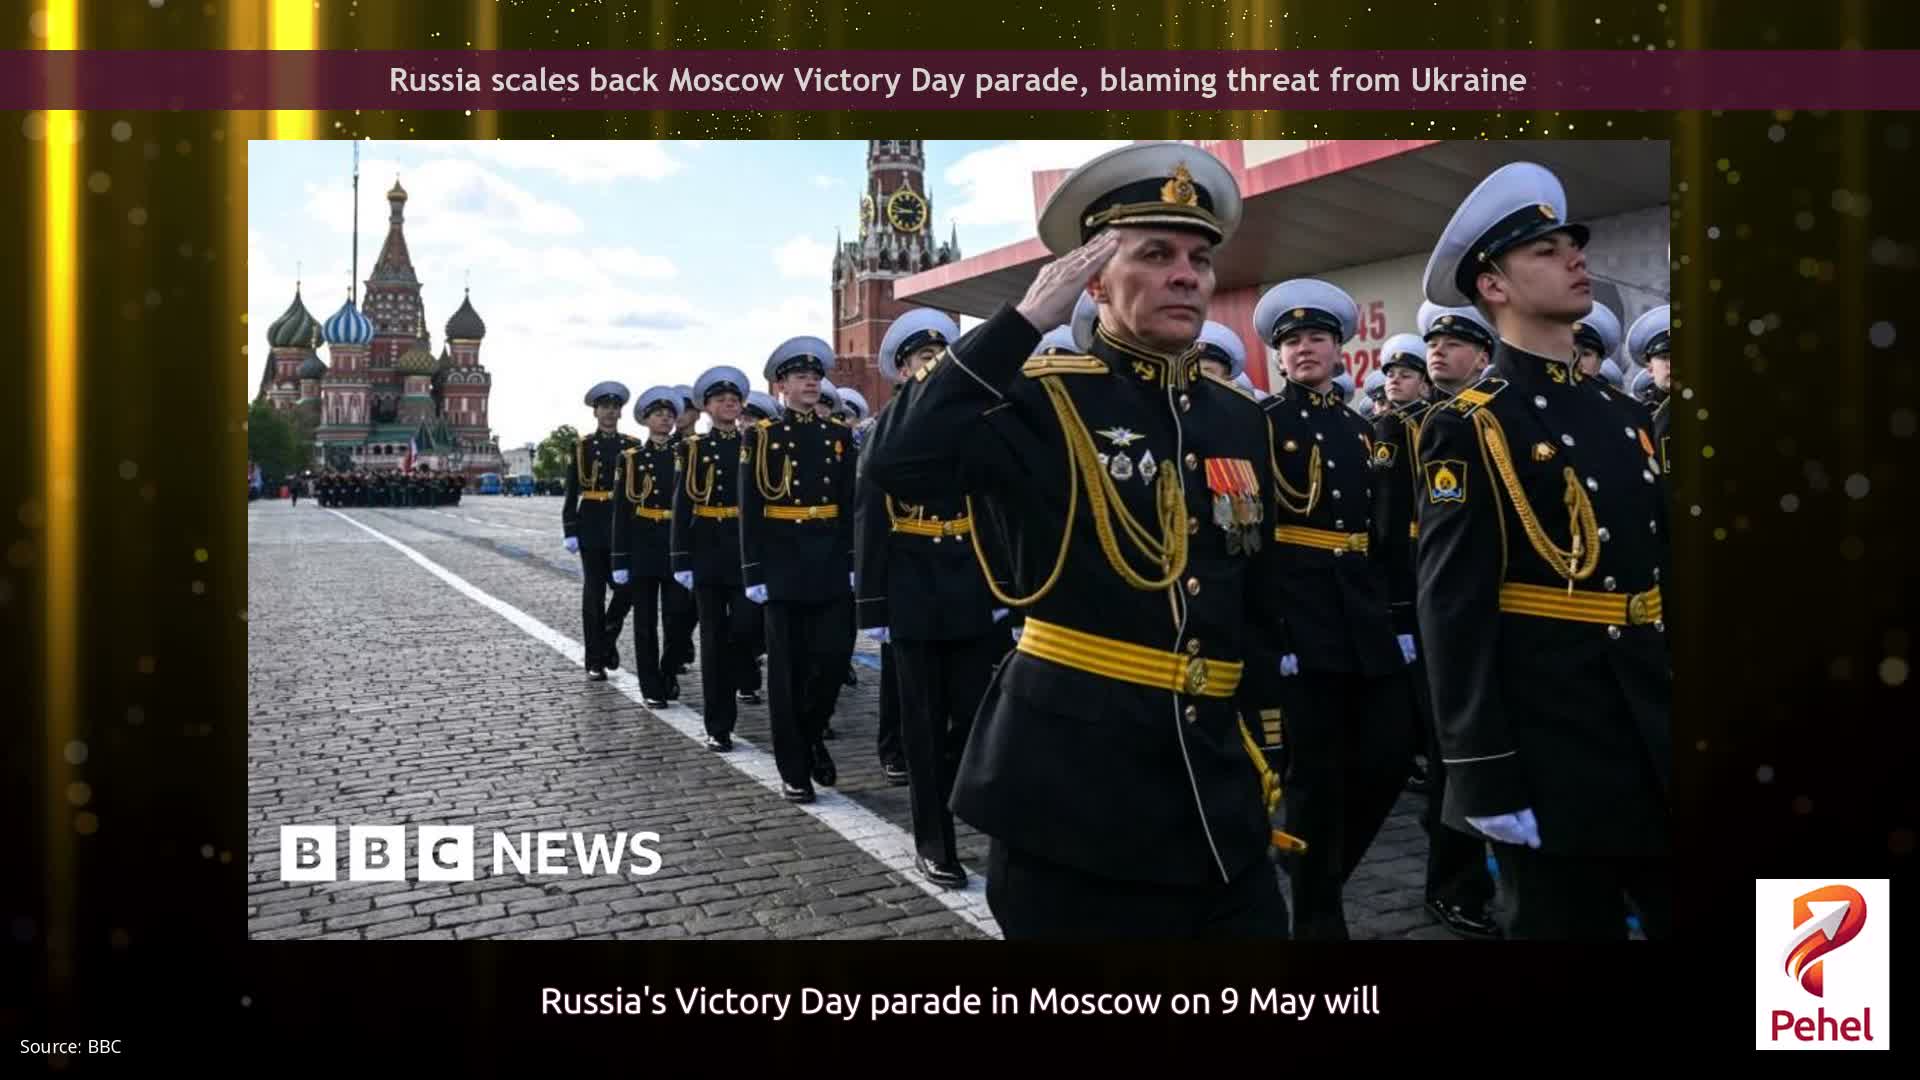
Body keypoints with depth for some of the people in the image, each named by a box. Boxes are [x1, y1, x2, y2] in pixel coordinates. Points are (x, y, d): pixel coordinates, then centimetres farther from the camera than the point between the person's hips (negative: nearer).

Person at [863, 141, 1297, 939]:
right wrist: (1026, 318, -21)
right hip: (1073, 786, -5)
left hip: (1220, 796, 5)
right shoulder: (1045, 400, -7)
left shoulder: (1240, 423, 10)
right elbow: (896, 462, -26)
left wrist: (1273, 767, 16)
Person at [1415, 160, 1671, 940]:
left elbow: (1658, 572, 16)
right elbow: (1452, 611, -16)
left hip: (1656, 748, 7)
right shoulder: (1468, 430, -10)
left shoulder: (1613, 414, 13)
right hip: (1554, 759, -7)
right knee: (1566, 924, 5)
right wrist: (1487, 779, -20)